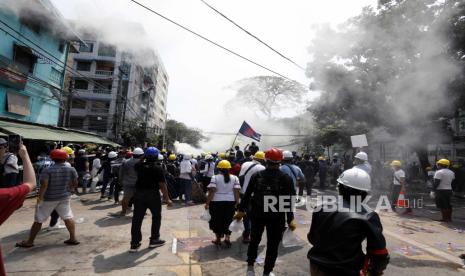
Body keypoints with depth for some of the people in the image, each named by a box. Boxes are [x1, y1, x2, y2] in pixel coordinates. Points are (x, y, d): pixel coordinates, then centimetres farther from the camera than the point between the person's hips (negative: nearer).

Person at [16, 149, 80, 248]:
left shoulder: (47, 170, -13)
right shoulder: (71, 169, -4)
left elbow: (44, 185, -20)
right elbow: (75, 184, 2)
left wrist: (39, 197, -12)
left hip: (49, 198, -3)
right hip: (65, 197, 3)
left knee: (38, 220, 12)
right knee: (68, 217, 7)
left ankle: (29, 241, 24)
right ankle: (73, 239, 7)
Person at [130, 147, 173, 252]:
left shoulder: (139, 166, -3)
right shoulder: (158, 169, -16)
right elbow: (162, 185, -16)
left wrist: (143, 157, 18)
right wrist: (167, 199, -10)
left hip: (139, 194, 4)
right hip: (153, 195, -4)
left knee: (137, 219, 9)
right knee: (156, 217, 15)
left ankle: (134, 244, 13)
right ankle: (154, 240, 21)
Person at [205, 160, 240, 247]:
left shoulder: (215, 177, -6)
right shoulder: (235, 178, 0)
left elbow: (212, 191, -12)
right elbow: (237, 191, -5)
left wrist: (207, 203, -6)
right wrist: (237, 202, 2)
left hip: (216, 202, -2)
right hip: (230, 202, 2)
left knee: (217, 220, 13)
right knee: (228, 220, 15)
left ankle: (218, 239, 23)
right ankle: (227, 237, 4)